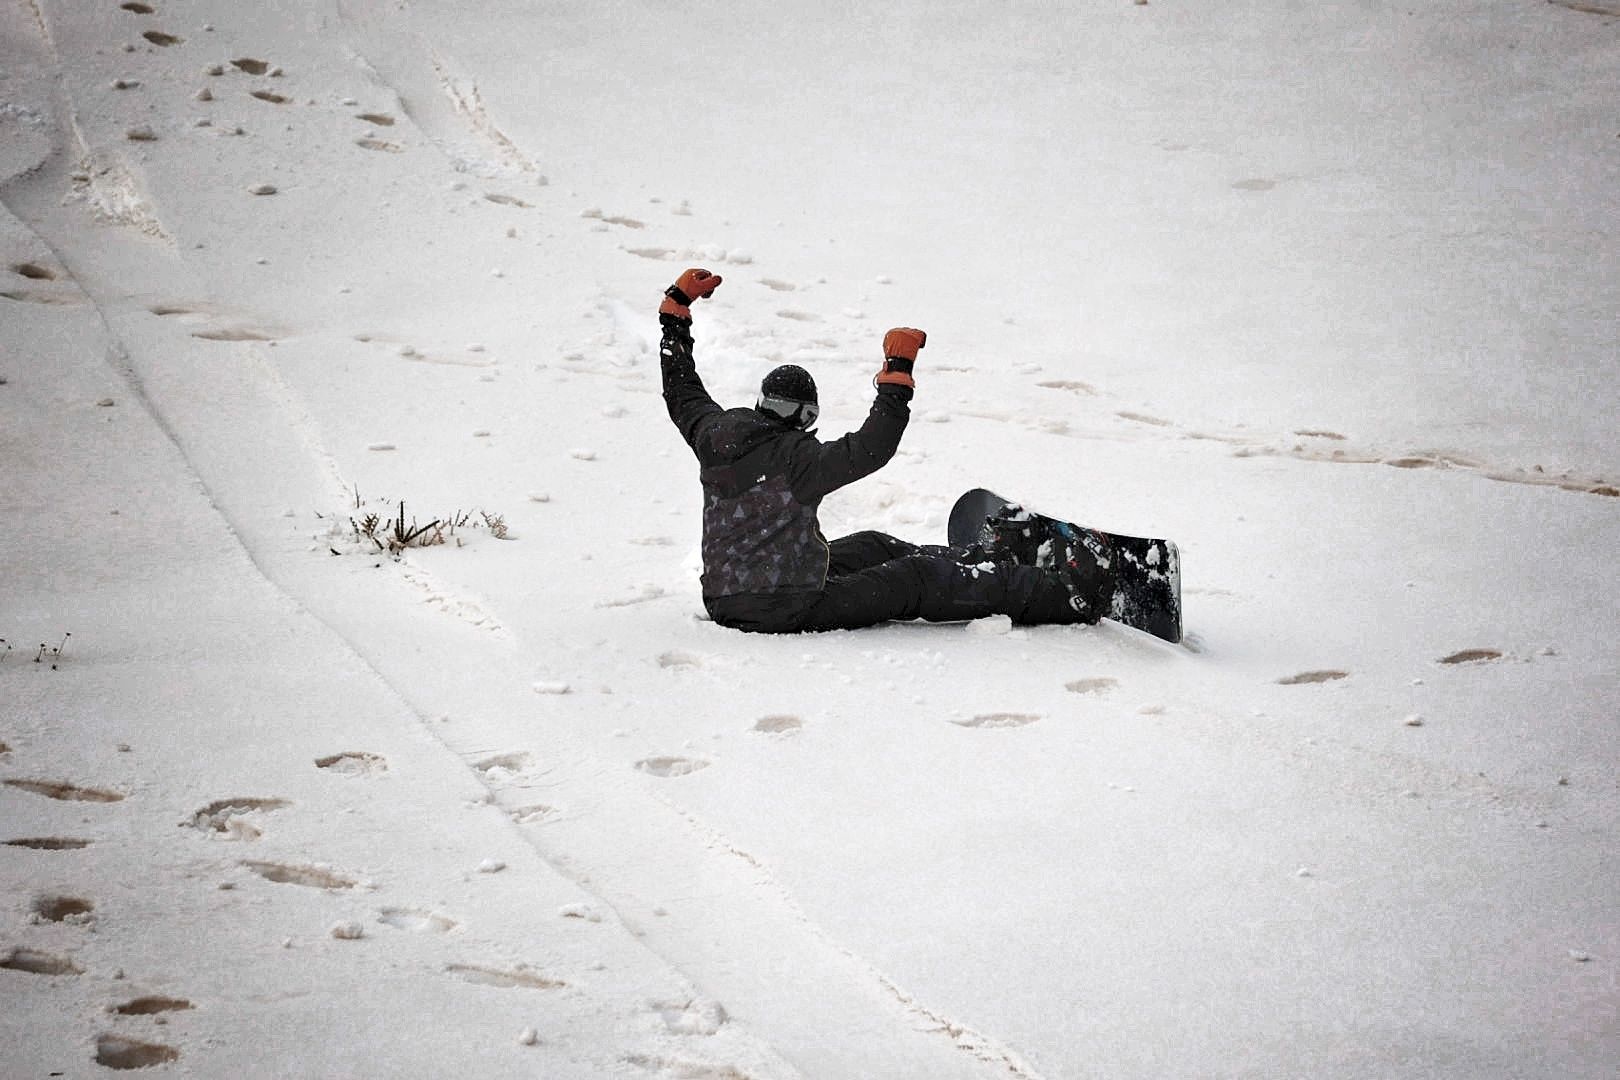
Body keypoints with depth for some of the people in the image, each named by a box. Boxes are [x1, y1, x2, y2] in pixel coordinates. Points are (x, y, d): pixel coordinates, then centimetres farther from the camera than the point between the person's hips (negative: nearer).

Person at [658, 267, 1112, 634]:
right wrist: (897, 374, -23)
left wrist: (676, 307, 26)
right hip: (790, 610, -8)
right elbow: (871, 449, -28)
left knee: (872, 547, 25)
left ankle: (993, 565, 38)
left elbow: (681, 390, 18)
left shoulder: (714, 435, 0)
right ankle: (1068, 595, 4)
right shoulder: (794, 458, -21)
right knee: (919, 579, 0)